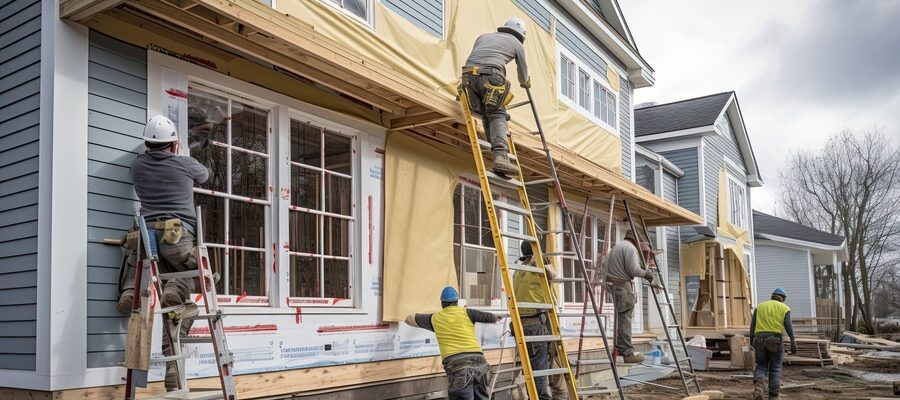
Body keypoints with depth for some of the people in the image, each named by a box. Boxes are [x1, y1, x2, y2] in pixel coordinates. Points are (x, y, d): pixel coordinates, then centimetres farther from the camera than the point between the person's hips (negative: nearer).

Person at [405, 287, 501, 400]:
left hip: (456, 365, -1)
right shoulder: (466, 313, 13)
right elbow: (494, 318, 18)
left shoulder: (435, 318, 18)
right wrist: (497, 318, 42)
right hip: (478, 362, 1)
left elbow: (409, 319, 34)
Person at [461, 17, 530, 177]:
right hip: (490, 75, -4)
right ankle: (501, 155, -22)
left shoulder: (483, 36, 33)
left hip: (469, 74, 4)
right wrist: (525, 83, 59)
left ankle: (499, 157, 0)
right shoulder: (517, 44, 24)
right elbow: (523, 75, 36)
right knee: (497, 115, -2)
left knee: (486, 116, 9)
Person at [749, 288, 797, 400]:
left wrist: (751, 342, 8)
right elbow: (788, 327, -6)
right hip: (775, 340, -2)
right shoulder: (784, 308, 6)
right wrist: (793, 344, -8)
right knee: (775, 369, 8)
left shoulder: (759, 306, 13)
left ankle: (758, 388, -16)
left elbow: (752, 325, 6)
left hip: (759, 339, 2)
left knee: (761, 367, 10)